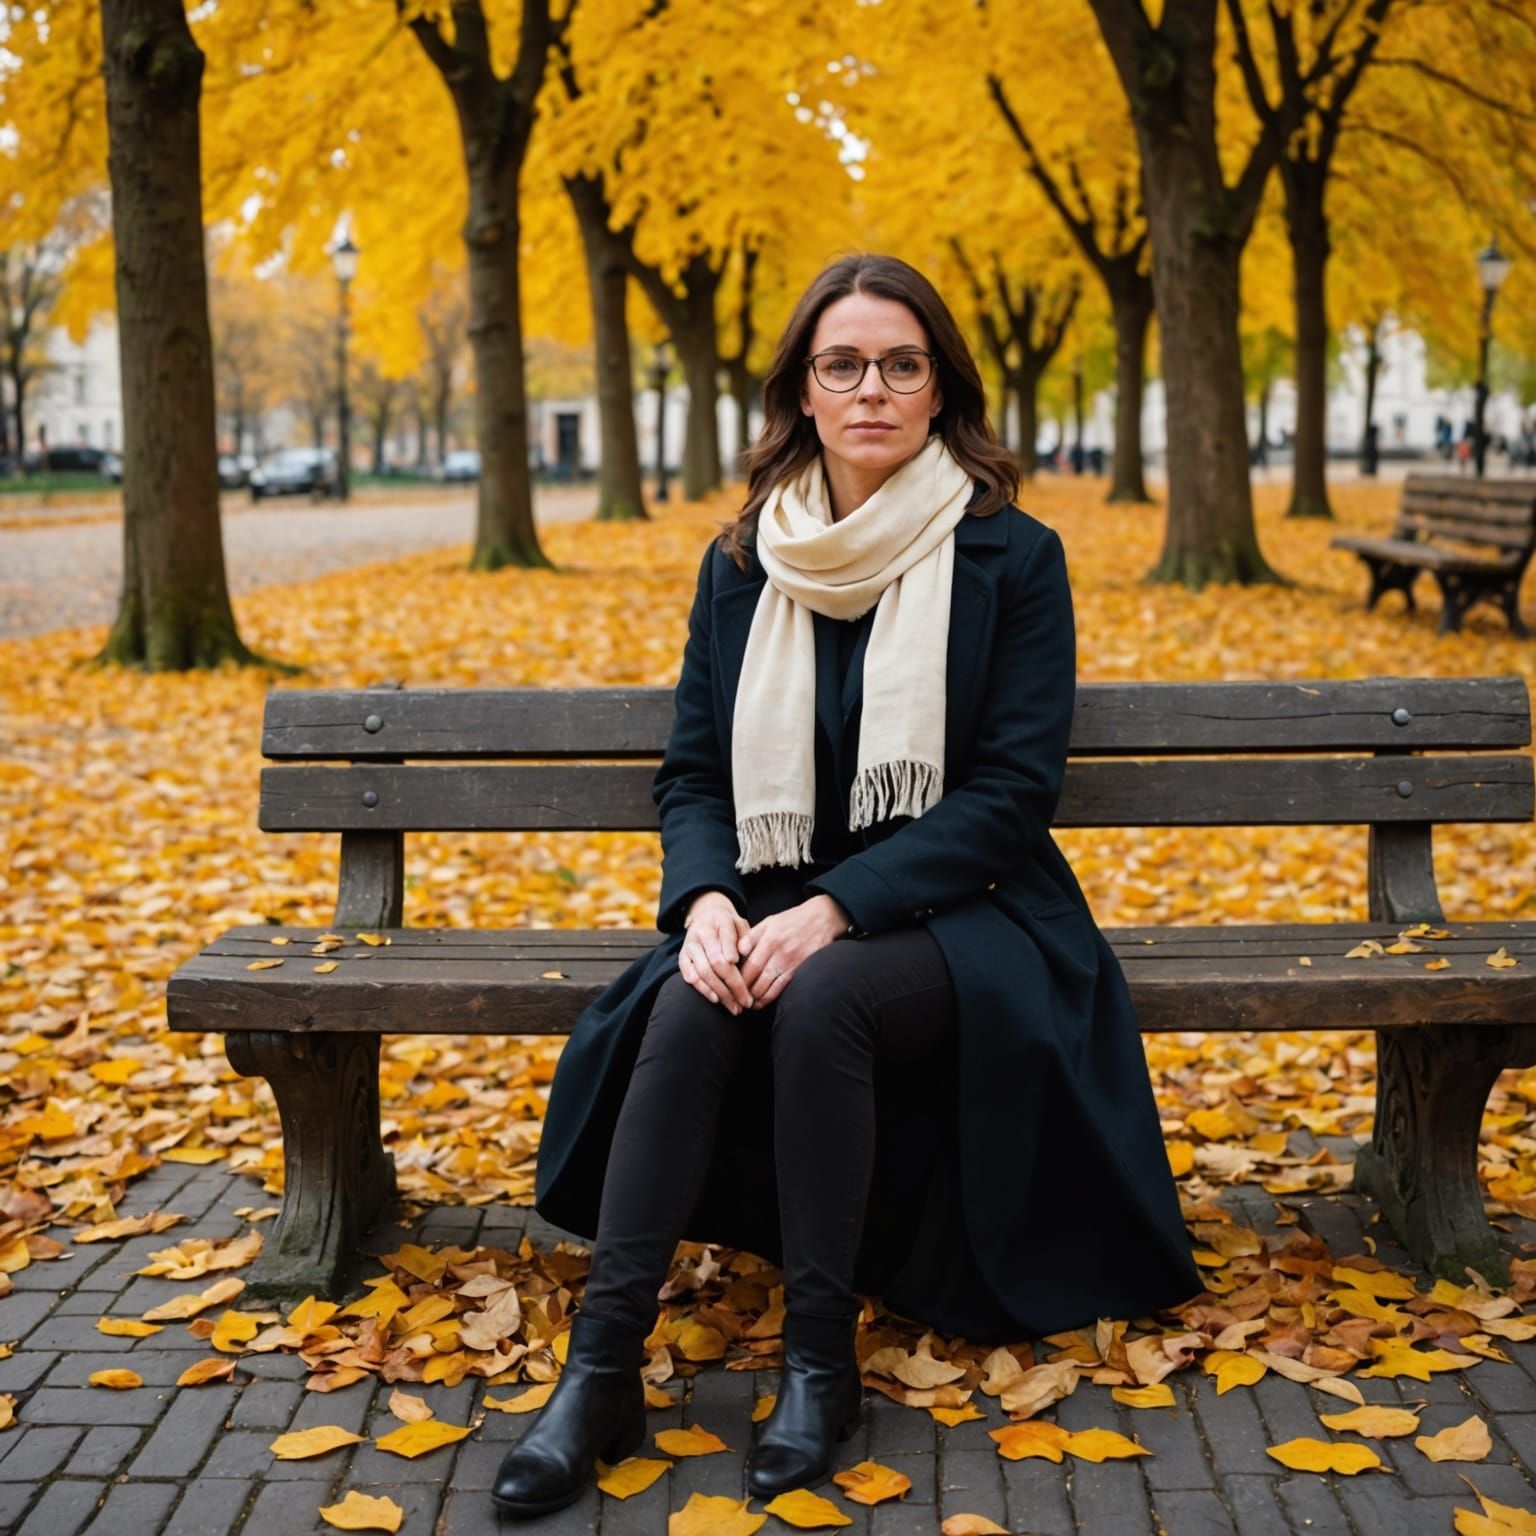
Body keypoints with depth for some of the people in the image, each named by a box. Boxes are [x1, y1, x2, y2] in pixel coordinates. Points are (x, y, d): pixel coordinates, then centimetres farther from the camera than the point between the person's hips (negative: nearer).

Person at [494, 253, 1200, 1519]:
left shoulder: (1012, 558, -4)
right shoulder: (743, 563, 7)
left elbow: (1012, 791, -10)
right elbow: (691, 772, 7)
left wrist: (835, 909, -21)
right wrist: (706, 900, -15)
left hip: (958, 911, -3)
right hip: (776, 905, 3)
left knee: (819, 998, -34)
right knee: (691, 1002, -29)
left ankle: (822, 1354, -19)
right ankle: (603, 1365, -27)